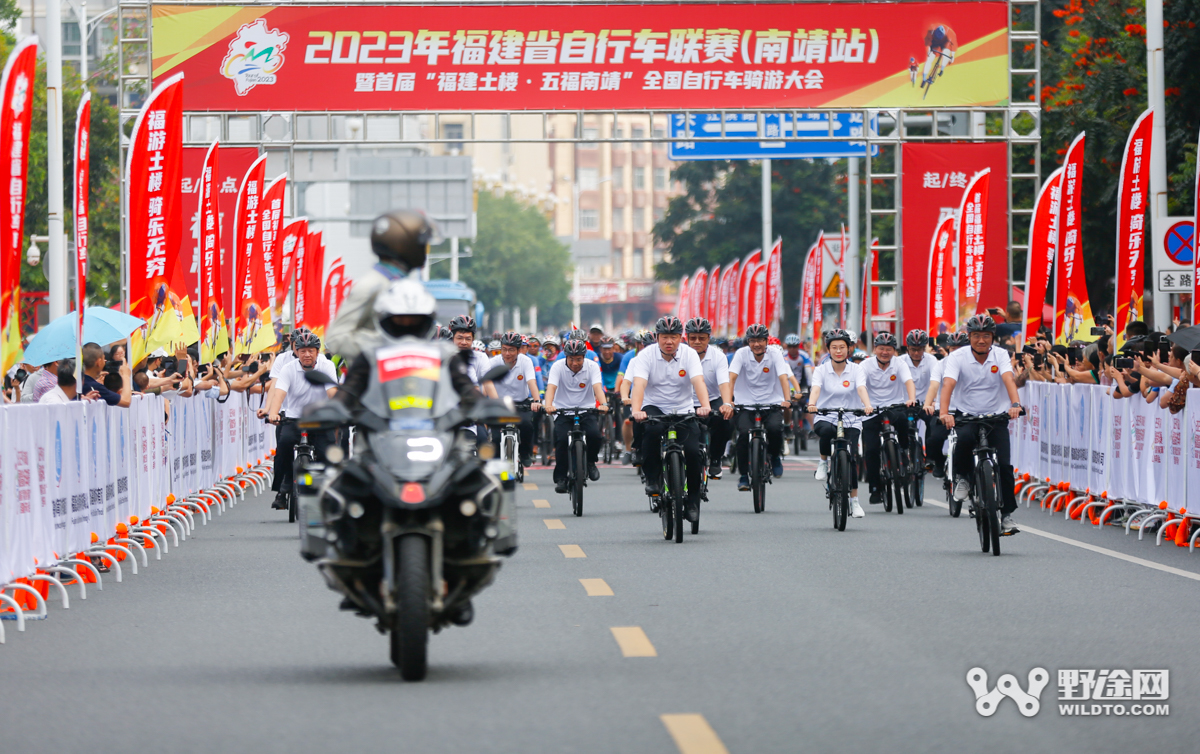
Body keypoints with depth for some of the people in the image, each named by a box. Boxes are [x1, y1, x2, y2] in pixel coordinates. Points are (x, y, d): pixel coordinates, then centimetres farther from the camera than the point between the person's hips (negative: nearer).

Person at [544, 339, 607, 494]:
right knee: (562, 439, -23)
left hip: (586, 410, 1)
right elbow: (551, 387, -21)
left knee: (595, 435, -24)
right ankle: (560, 478, -10)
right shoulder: (558, 367, -8)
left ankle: (590, 462, 6)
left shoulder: (592, 367, -6)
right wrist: (548, 405, -41)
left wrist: (603, 404, -40)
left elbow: (597, 386, -20)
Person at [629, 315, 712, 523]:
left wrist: (705, 406, -41)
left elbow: (698, 382, -21)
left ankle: (693, 502, 2)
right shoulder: (646, 355, -9)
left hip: (683, 410, 1)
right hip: (654, 407, -1)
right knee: (652, 429, -36)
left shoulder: (689, 355, -6)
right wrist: (636, 411, -42)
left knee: (693, 452, -17)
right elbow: (639, 384, -23)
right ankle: (652, 479, -16)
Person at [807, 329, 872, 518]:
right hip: (825, 418, 0)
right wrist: (812, 404, -38)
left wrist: (867, 405, -37)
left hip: (850, 420, 0)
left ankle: (854, 501, -3)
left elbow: (861, 389, -16)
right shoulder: (821, 370, 1)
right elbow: (815, 389, -17)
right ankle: (823, 461, -8)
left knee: (851, 458, -16)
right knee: (826, 430, -37)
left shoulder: (855, 370, 1)